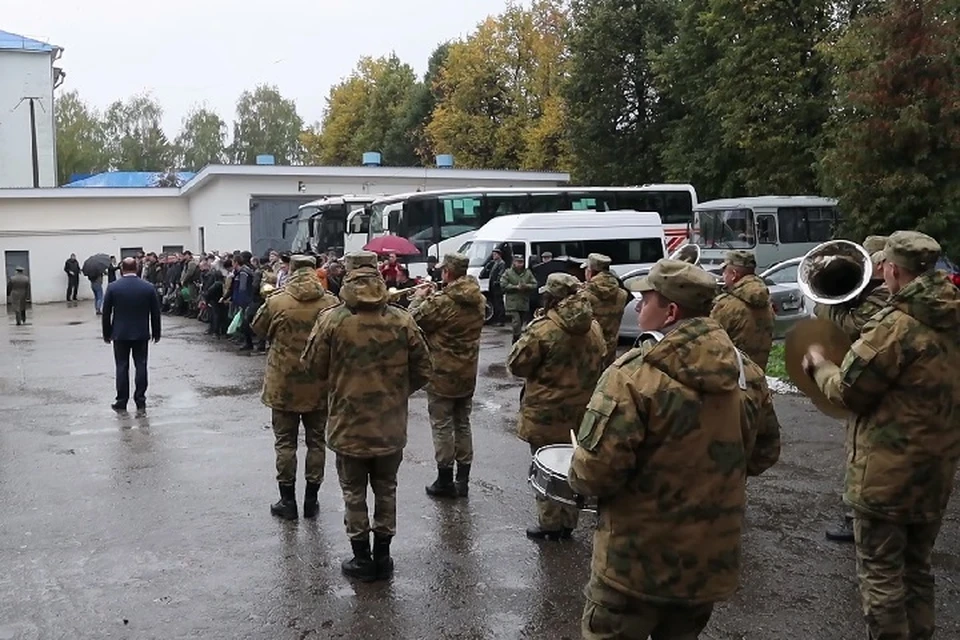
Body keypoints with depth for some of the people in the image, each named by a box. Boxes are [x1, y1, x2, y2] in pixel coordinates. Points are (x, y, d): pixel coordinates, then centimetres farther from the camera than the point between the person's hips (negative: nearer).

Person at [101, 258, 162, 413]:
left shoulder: (113, 287, -7)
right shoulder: (148, 287, -4)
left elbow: (106, 313, -2)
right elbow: (155, 312, 1)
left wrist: (107, 334, 8)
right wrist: (156, 333, 10)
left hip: (120, 334, -1)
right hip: (141, 333, 1)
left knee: (122, 367, 5)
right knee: (141, 365, 6)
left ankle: (122, 402, 9)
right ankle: (140, 401, 7)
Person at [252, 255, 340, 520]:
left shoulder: (276, 302, -11)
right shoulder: (331, 303, -9)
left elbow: (258, 328, 6)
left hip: (284, 385, -1)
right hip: (320, 386, 1)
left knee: (285, 442, 10)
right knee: (316, 442, 13)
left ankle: (288, 500, 17)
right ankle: (311, 500, 20)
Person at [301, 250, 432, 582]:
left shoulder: (331, 320, -14)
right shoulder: (402, 320, -8)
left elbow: (314, 368, -5)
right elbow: (423, 370, -1)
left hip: (348, 425, -2)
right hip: (391, 425, 2)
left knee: (354, 493, 14)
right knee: (386, 489, 18)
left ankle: (361, 559, 23)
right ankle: (382, 556, 28)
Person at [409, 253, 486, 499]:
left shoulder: (441, 302, -23)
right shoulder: (478, 301, 1)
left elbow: (415, 318, -12)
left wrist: (419, 297, 6)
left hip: (443, 374, -7)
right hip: (468, 373, 7)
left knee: (442, 426, 5)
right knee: (463, 424, 16)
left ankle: (445, 481, 12)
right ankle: (463, 479, 23)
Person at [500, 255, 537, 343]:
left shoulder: (528, 273, 10)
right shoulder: (508, 273, 1)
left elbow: (535, 285, 6)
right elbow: (503, 285, -8)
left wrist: (526, 286, -15)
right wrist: (516, 287, -13)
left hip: (524, 304, 4)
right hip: (512, 303, -4)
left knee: (521, 323, 11)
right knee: (516, 323, -17)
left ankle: (516, 341, 25)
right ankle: (516, 340, -10)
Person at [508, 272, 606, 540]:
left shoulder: (543, 330, -19)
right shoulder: (594, 329, 2)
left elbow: (516, 365, -12)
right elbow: (600, 364, 14)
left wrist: (526, 337, 2)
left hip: (547, 415, -6)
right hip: (580, 414, 6)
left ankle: (550, 524, 15)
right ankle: (568, 522, 28)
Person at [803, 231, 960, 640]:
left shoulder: (897, 325, -21)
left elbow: (846, 391, -14)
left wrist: (819, 366, 5)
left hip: (888, 472, -8)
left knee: (881, 575, 6)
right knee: (916, 568, 22)